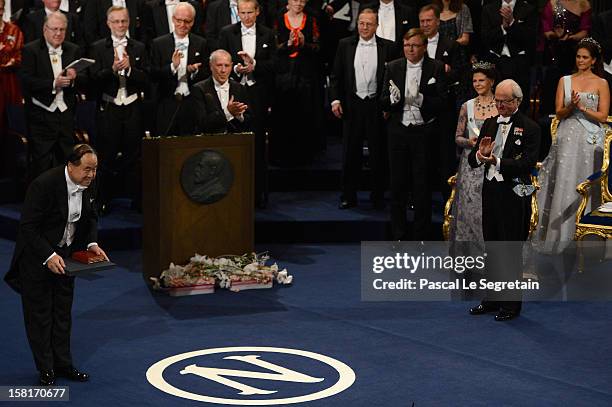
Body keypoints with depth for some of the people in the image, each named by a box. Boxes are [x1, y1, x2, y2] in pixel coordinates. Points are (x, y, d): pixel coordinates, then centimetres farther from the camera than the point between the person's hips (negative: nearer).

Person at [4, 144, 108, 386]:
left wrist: (92, 244, -6)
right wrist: (48, 256, -32)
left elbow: (90, 218, 10)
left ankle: (62, 365, 24)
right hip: (37, 256, -7)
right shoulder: (44, 184, -27)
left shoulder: (86, 184, -6)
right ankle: (46, 369, 13)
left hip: (64, 256, 7)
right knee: (39, 314, 3)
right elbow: (28, 227, -26)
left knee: (62, 312, 14)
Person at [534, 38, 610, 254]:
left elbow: (602, 116, -2)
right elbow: (559, 113, 6)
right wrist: (571, 106, -14)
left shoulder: (601, 84, 3)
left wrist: (582, 107, -15)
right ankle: (561, 234, 0)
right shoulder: (565, 81, 9)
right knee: (563, 183, -5)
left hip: (591, 139, -1)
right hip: (567, 137, 2)